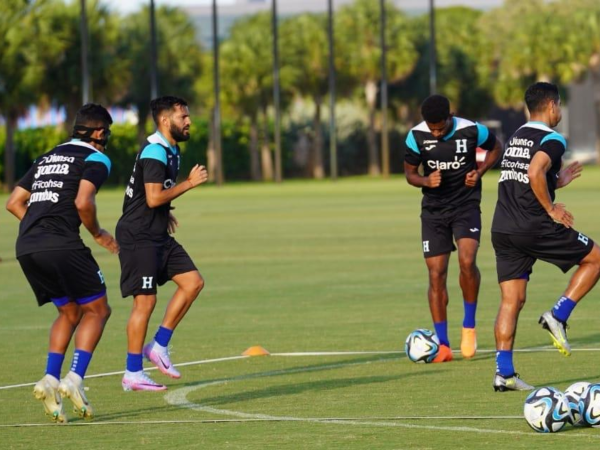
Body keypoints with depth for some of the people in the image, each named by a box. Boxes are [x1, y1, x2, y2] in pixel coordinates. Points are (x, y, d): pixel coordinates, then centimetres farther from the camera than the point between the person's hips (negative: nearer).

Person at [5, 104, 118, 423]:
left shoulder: (48, 158, 25)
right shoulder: (96, 159, 3)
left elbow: (13, 202, 22)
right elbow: (82, 202, -14)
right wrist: (98, 234, 2)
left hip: (27, 249, 7)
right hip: (62, 246, -7)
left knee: (70, 312, 19)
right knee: (97, 310, 6)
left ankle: (50, 379, 2)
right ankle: (74, 379, -10)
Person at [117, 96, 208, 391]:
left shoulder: (171, 151, 14)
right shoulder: (155, 153, -18)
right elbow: (153, 198, -26)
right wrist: (189, 183, -19)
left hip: (158, 236, 10)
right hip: (138, 237, -10)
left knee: (193, 282, 2)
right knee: (145, 301, -9)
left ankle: (158, 347, 9)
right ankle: (132, 375, -2)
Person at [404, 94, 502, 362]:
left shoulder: (472, 131, -13)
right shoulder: (417, 136, -9)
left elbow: (495, 148, 8)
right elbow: (409, 172, 5)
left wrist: (479, 172, -9)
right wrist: (426, 181, -18)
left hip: (466, 205, -2)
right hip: (433, 209, 2)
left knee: (467, 261, -24)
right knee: (436, 274, -2)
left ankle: (469, 325, -2)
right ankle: (443, 345, 5)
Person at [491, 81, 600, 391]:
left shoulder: (515, 138, 20)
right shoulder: (552, 140, -7)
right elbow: (535, 173, -24)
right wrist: (551, 209, -13)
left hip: (502, 228, 7)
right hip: (534, 227, -7)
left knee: (511, 300, 7)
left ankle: (504, 373, -1)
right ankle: (558, 316, -1)